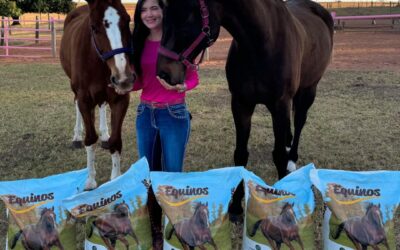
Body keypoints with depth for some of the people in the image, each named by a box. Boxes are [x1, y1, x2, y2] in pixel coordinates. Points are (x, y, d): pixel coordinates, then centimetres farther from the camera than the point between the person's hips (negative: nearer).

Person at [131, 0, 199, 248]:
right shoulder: (139, 43, 5)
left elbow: (193, 78, -4)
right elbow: (138, 82, 8)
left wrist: (179, 86, -23)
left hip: (174, 115, -5)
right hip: (145, 115, 5)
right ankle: (155, 229, 31)